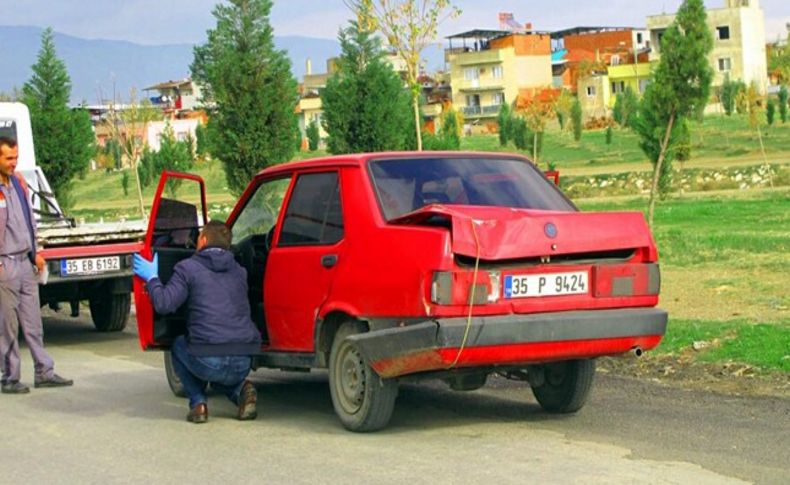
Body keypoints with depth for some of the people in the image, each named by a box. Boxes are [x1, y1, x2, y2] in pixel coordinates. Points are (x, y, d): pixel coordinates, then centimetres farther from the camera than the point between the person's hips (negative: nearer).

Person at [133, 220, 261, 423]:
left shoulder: (188, 268, 1)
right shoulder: (239, 271, 17)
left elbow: (164, 304, -8)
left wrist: (152, 279, 11)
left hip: (208, 361, -4)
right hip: (242, 364, 4)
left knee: (179, 345, 30)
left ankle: (198, 403, 12)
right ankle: (240, 389, 5)